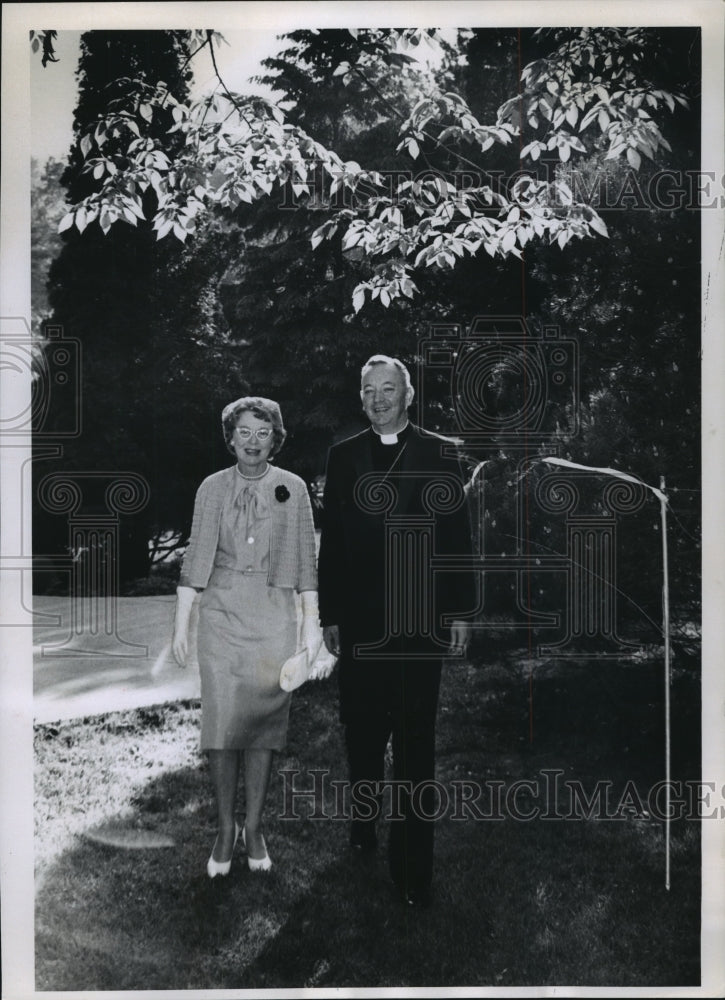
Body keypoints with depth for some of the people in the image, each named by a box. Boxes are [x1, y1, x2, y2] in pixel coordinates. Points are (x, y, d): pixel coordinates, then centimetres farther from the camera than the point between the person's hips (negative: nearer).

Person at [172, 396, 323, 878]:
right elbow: (196, 558, 3)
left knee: (264, 722, 3)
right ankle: (226, 829, 12)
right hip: (222, 613, 0)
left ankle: (254, 829, 15)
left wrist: (312, 623, 4)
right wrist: (181, 624, 0)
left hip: (274, 616, 0)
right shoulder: (213, 488, 5)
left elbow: (305, 559, 6)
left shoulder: (292, 488, 4)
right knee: (223, 723, -3)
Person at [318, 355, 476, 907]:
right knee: (362, 734, 11)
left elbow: (458, 537, 2)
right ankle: (364, 824, 30)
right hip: (360, 622, 2)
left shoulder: (440, 454, 4)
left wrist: (460, 612, -2)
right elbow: (331, 541, 8)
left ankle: (413, 863, 10)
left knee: (416, 742, 1)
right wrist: (329, 613, 6)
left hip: (421, 621, -2)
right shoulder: (344, 456, 9)